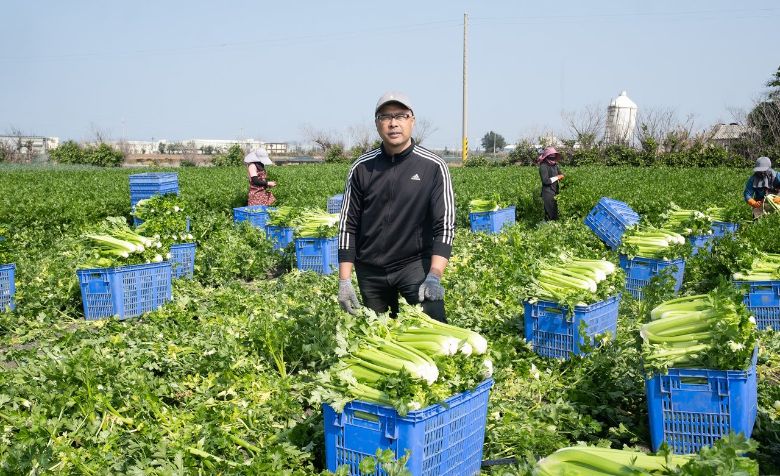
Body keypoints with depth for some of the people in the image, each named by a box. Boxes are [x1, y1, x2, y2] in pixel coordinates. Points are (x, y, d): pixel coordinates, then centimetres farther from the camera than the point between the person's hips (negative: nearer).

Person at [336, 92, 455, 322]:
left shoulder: (433, 167, -5)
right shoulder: (362, 168, 1)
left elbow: (445, 225, -9)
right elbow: (348, 225, 4)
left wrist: (434, 276, -22)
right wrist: (344, 280, -2)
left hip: (416, 263, -2)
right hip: (370, 269, 3)